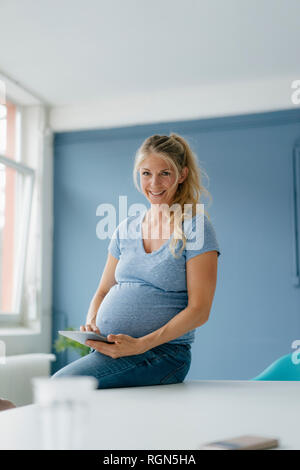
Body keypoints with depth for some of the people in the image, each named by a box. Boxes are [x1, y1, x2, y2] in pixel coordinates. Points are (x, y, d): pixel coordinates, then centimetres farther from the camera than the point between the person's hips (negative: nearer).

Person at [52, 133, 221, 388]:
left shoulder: (195, 227, -2)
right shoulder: (127, 228, 15)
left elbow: (199, 310, -8)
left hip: (162, 352, -5)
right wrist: (91, 324, -1)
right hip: (108, 348, 5)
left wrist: (141, 344, -18)